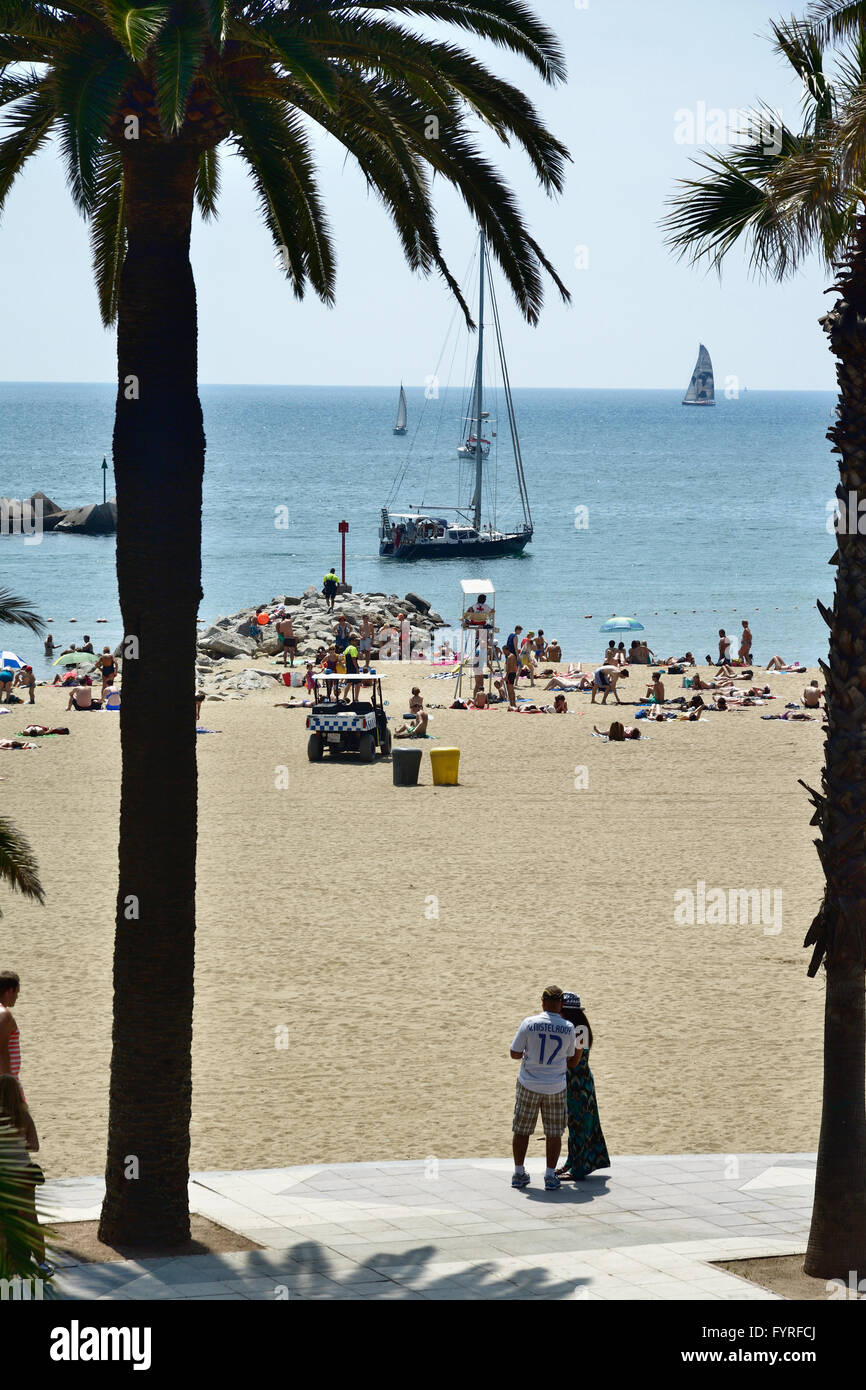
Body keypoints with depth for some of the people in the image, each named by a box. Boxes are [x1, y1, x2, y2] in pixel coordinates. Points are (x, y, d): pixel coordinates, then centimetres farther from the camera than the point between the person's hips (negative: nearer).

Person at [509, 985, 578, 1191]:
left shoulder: (529, 1023, -11)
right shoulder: (568, 1028, -5)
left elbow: (515, 1054, -6)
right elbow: (571, 1061, 6)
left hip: (529, 1084, 0)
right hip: (556, 1087, 1)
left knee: (521, 1130, 12)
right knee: (554, 1133, 10)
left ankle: (519, 1174, 15)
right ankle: (550, 1177, 7)